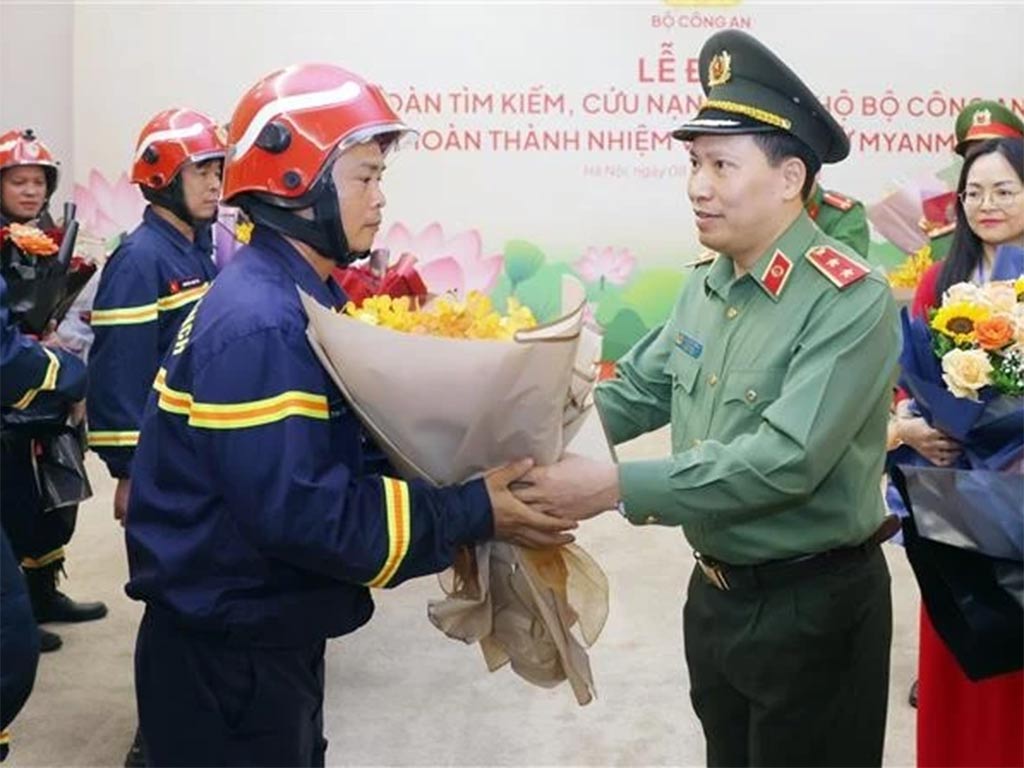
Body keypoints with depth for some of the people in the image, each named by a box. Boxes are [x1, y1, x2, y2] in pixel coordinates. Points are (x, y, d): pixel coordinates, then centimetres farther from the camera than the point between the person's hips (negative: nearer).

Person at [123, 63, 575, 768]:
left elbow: (343, 453, 9)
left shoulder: (299, 300, 7)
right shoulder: (258, 324, -26)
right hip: (226, 656, -10)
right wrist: (470, 515, -25)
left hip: (275, 640, 10)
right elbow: (298, 513, -31)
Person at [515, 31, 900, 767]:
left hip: (814, 606, -7)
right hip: (715, 591, 7)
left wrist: (617, 487, -32)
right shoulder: (706, 286, 3)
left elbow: (786, 459, -30)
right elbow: (636, 393, 7)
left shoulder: (850, 300, -22)